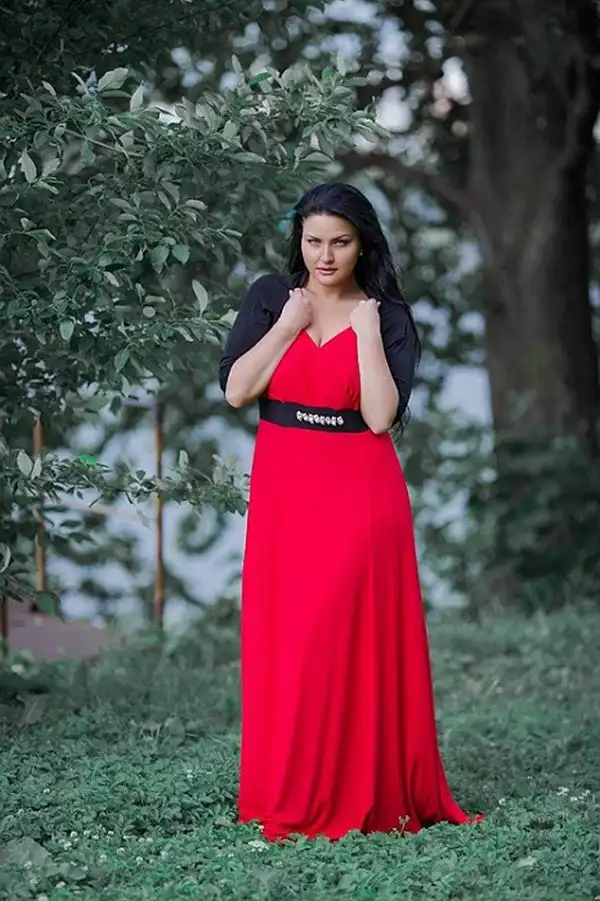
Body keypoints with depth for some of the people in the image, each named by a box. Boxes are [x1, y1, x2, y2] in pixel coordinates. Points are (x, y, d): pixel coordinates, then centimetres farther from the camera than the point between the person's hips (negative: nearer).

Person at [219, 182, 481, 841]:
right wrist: (291, 322, -9)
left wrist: (365, 331, -14)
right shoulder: (270, 297, 4)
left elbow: (381, 416, -12)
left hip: (359, 493, -2)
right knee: (286, 640, 3)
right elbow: (236, 390, -7)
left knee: (357, 637, -4)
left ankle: (364, 790, 5)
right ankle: (291, 796, 12)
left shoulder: (387, 316, 0)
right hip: (283, 490, 2)